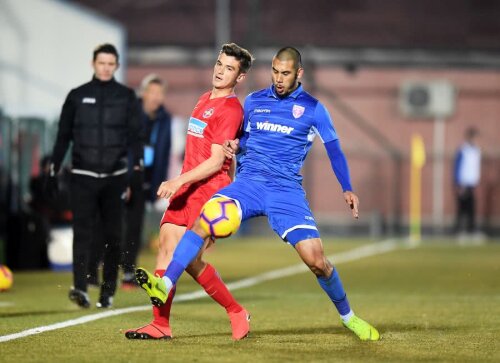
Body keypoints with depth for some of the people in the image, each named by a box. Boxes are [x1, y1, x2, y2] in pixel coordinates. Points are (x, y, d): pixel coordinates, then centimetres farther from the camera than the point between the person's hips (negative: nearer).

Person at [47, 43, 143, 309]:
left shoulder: (126, 97, 6)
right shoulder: (77, 96, 6)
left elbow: (134, 135, 2)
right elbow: (63, 137, 11)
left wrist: (137, 166, -12)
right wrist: (53, 172, 8)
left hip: (115, 176, 1)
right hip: (82, 176, -1)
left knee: (113, 235, 3)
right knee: (82, 232, -12)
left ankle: (108, 291, 12)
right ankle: (80, 288, -21)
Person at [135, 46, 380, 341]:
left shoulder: (312, 108, 4)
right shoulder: (254, 102, 12)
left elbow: (334, 149, 10)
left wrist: (347, 189, 1)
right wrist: (236, 145, 3)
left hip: (287, 190, -2)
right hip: (249, 181, 2)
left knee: (317, 260, -11)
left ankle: (348, 316, 12)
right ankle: (165, 285, -33)